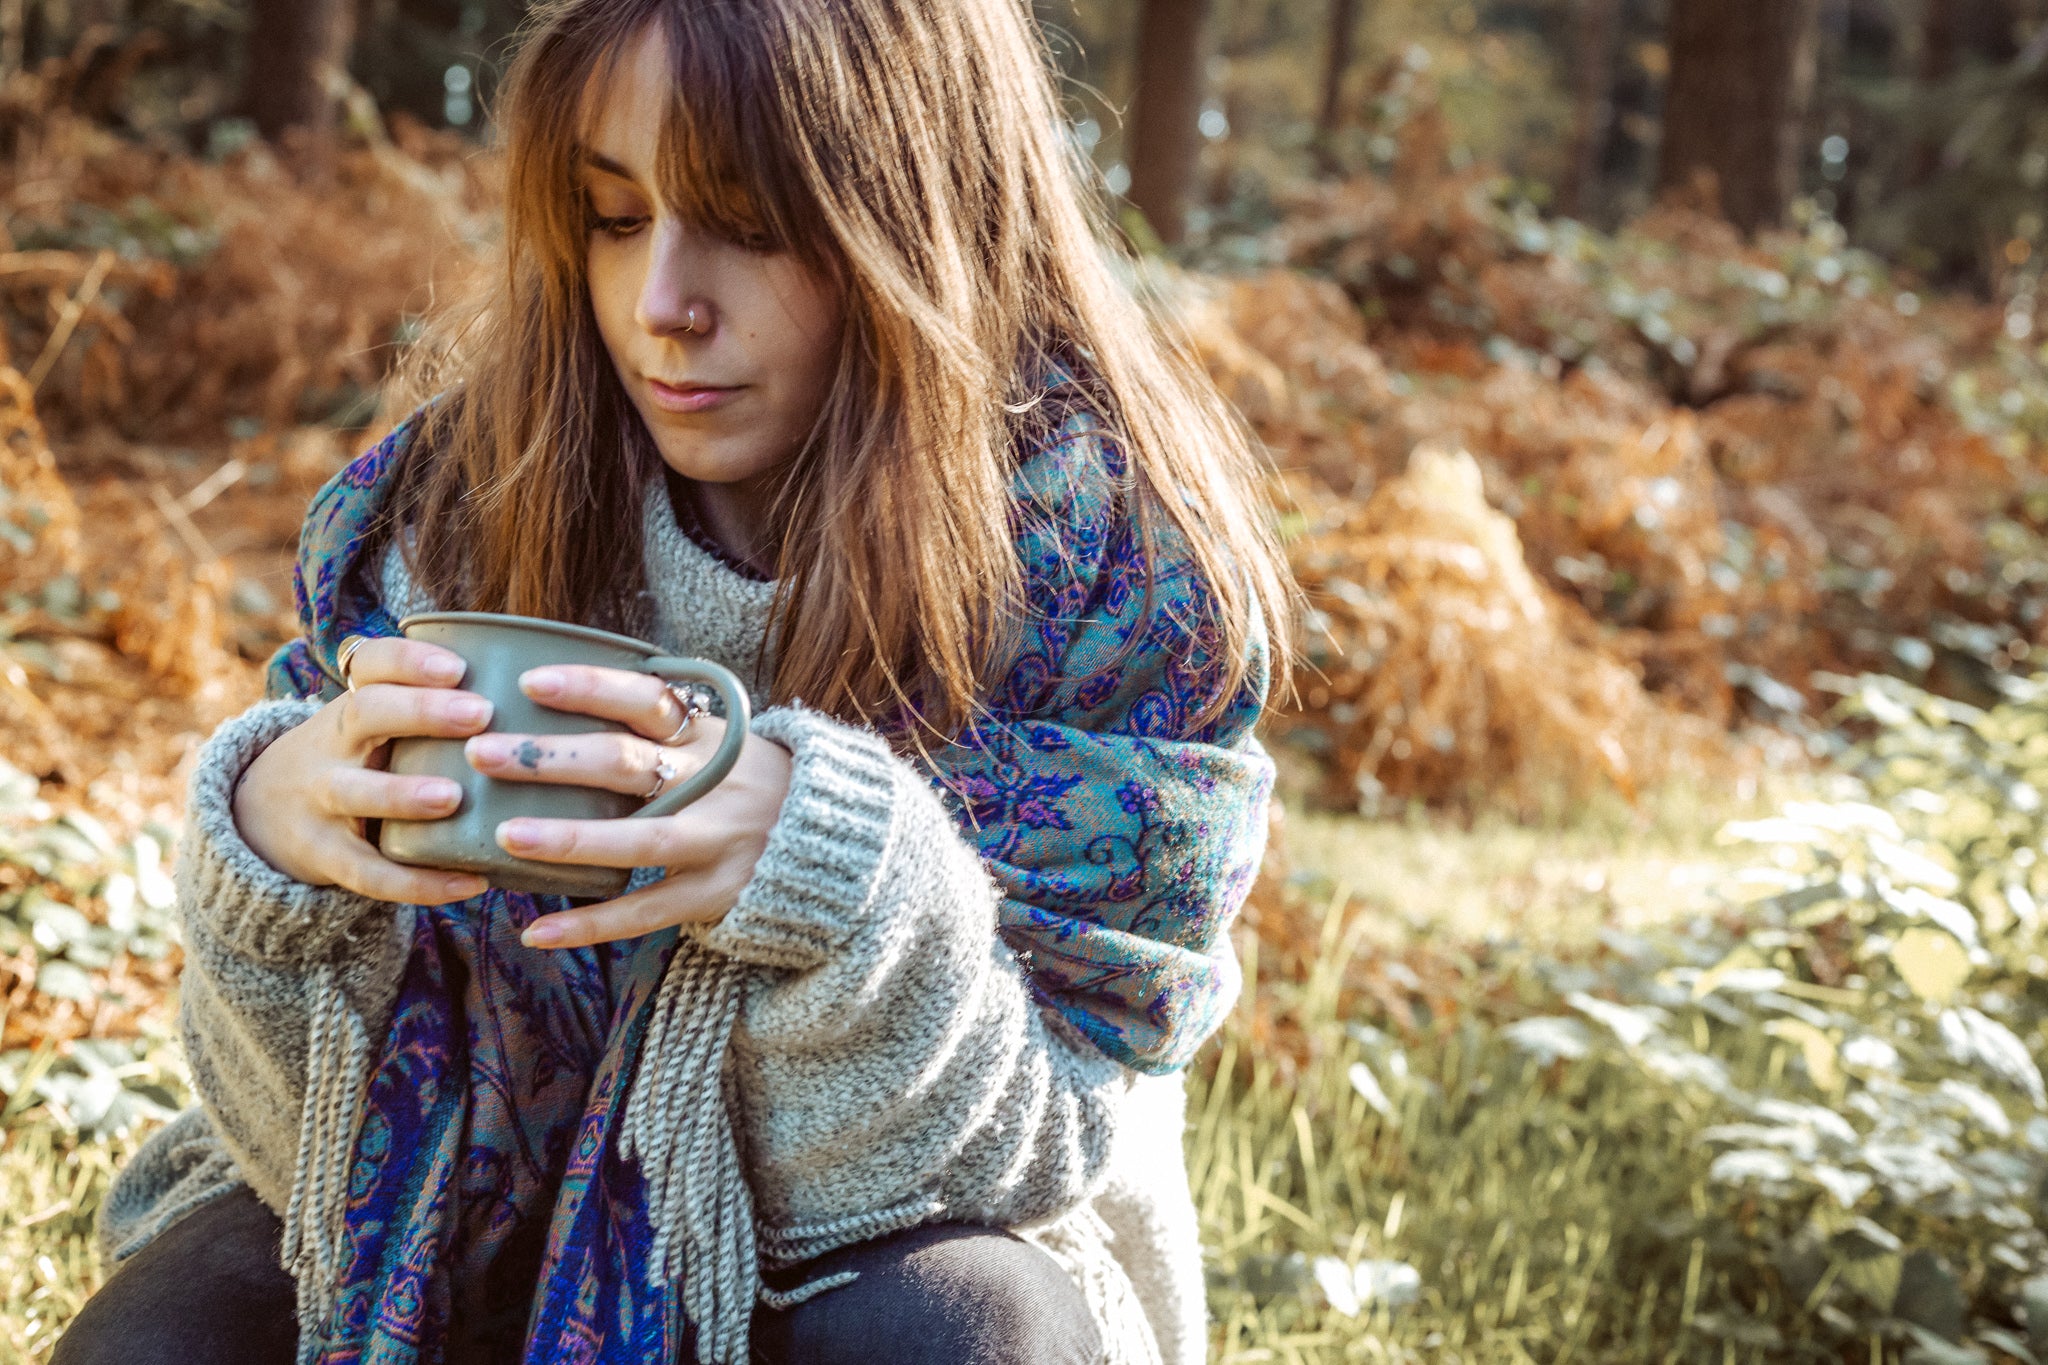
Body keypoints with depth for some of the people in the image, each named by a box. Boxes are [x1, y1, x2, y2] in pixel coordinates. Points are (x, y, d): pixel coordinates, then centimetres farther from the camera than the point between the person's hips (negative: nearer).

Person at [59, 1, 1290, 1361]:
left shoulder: (1119, 570, -18)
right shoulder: (453, 500, -12)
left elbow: (1019, 1144, -17)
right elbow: (322, 1117, -9)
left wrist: (836, 881, -37)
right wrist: (272, 835, -31)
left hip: (869, 1254, -1)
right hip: (491, 1212, 2)